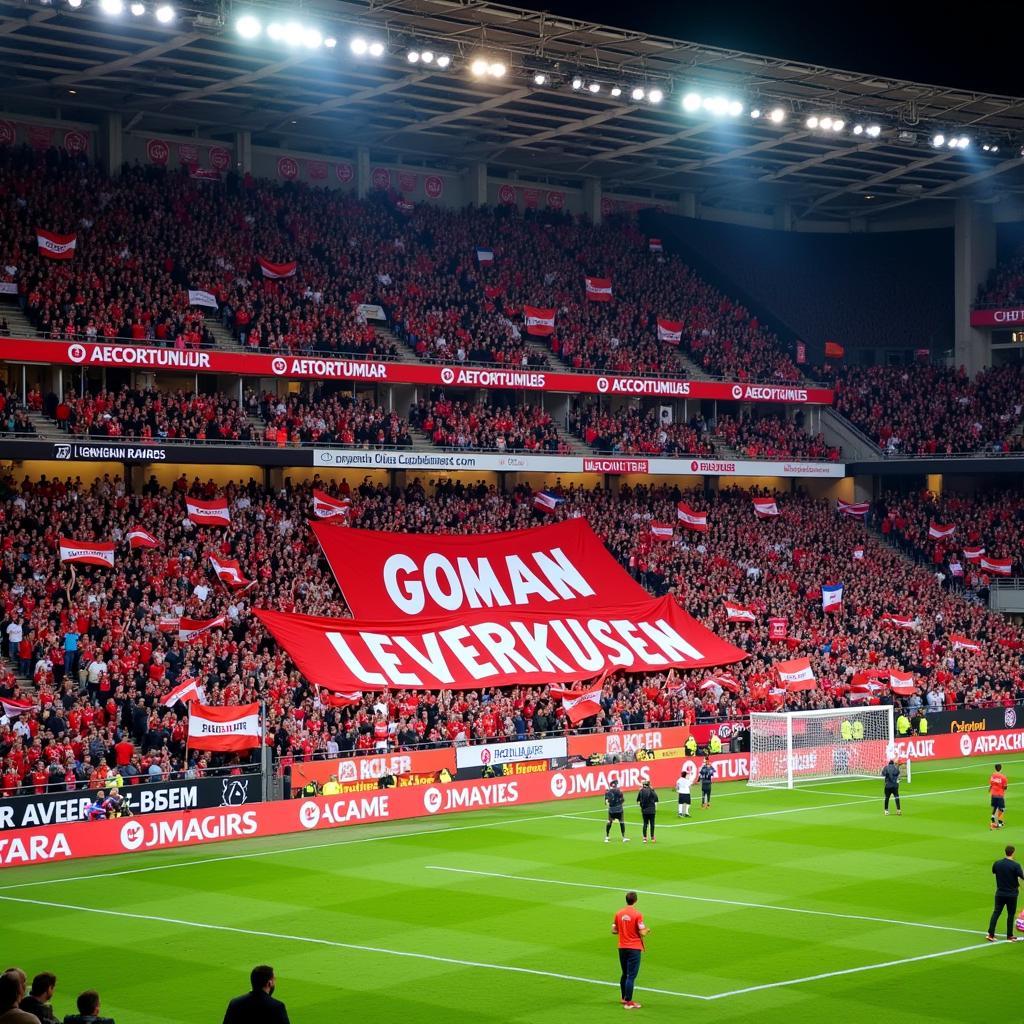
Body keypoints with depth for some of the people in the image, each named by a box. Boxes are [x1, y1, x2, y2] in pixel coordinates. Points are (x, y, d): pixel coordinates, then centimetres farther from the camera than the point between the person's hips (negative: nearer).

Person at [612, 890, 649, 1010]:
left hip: (622, 948, 6)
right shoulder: (637, 914, -14)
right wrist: (646, 930, 7)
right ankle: (628, 1002, -4)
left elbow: (614, 931, 8)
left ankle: (624, 997, 30)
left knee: (625, 974, 19)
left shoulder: (619, 914, 3)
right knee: (631, 976, -3)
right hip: (634, 948, -6)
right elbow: (642, 933, -14)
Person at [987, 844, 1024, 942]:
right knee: (1011, 914, 10)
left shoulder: (997, 864, -4)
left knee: (996, 912, 10)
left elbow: (993, 872, 14)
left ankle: (991, 934, 5)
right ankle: (1009, 936, 17)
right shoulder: (1016, 865, -18)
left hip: (1000, 893, 3)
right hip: (1012, 894, -3)